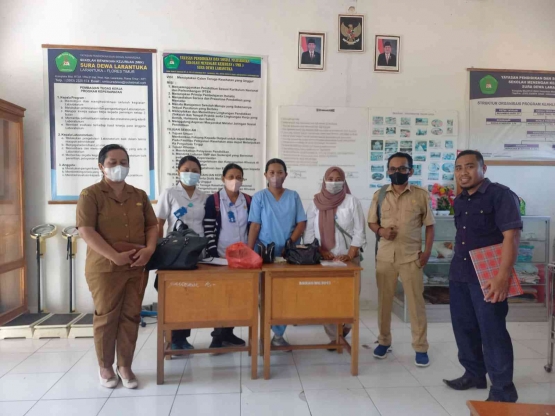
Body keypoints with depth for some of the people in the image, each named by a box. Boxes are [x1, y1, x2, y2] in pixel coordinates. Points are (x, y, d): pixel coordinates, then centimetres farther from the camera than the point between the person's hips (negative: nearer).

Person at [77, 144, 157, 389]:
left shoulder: (139, 196, 11)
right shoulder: (90, 195, -4)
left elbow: (151, 226, 11)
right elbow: (86, 231, -13)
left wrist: (149, 249, -8)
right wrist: (115, 256, -19)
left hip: (137, 268, 4)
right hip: (104, 268, -4)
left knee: (131, 317, 8)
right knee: (106, 317, 7)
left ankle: (125, 366, 23)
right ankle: (105, 367, 26)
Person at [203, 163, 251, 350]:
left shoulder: (248, 201, 6)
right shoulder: (213, 200, -4)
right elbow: (208, 230, -7)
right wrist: (213, 254, -13)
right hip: (221, 256, -3)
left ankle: (228, 332, 23)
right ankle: (218, 335, 13)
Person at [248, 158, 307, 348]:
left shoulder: (293, 196, 5)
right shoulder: (259, 197, -1)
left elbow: (302, 223, 2)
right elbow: (254, 226, -5)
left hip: (288, 254, 2)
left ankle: (278, 334, 19)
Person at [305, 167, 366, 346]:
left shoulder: (352, 201, 0)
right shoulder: (316, 202, 5)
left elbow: (359, 231, -3)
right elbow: (309, 231, 3)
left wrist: (350, 255, -12)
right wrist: (318, 251, -8)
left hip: (348, 258, -1)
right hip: (323, 259, 1)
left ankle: (344, 328, 26)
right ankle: (334, 336, 13)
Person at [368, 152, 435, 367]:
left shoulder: (422, 195, -2)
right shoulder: (379, 195, 3)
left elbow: (429, 226, 3)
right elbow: (371, 222, 9)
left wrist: (427, 252, -6)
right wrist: (380, 231, -13)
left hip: (411, 256, -2)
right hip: (385, 256, 2)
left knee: (416, 302, 4)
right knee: (384, 300, 11)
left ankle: (421, 347, 18)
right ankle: (384, 341, 27)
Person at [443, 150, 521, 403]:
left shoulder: (501, 195, -9)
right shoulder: (460, 201, 13)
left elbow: (511, 236, -18)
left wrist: (503, 277, -25)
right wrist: (457, 267, 16)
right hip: (459, 275, 7)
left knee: (493, 332, 0)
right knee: (464, 328, 15)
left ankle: (503, 391, 15)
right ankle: (474, 374, 33)